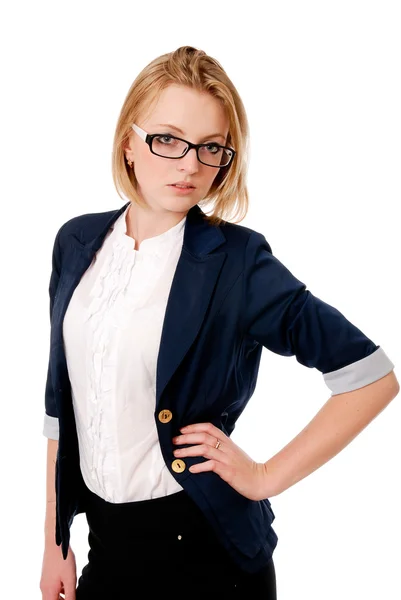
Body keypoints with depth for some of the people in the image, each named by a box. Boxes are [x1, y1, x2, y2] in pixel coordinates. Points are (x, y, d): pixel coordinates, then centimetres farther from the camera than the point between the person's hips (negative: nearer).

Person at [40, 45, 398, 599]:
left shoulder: (237, 259, -14)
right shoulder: (77, 243, 1)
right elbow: (63, 404, 7)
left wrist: (267, 477, -11)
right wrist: (55, 542, 7)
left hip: (203, 550, -4)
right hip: (105, 542, 4)